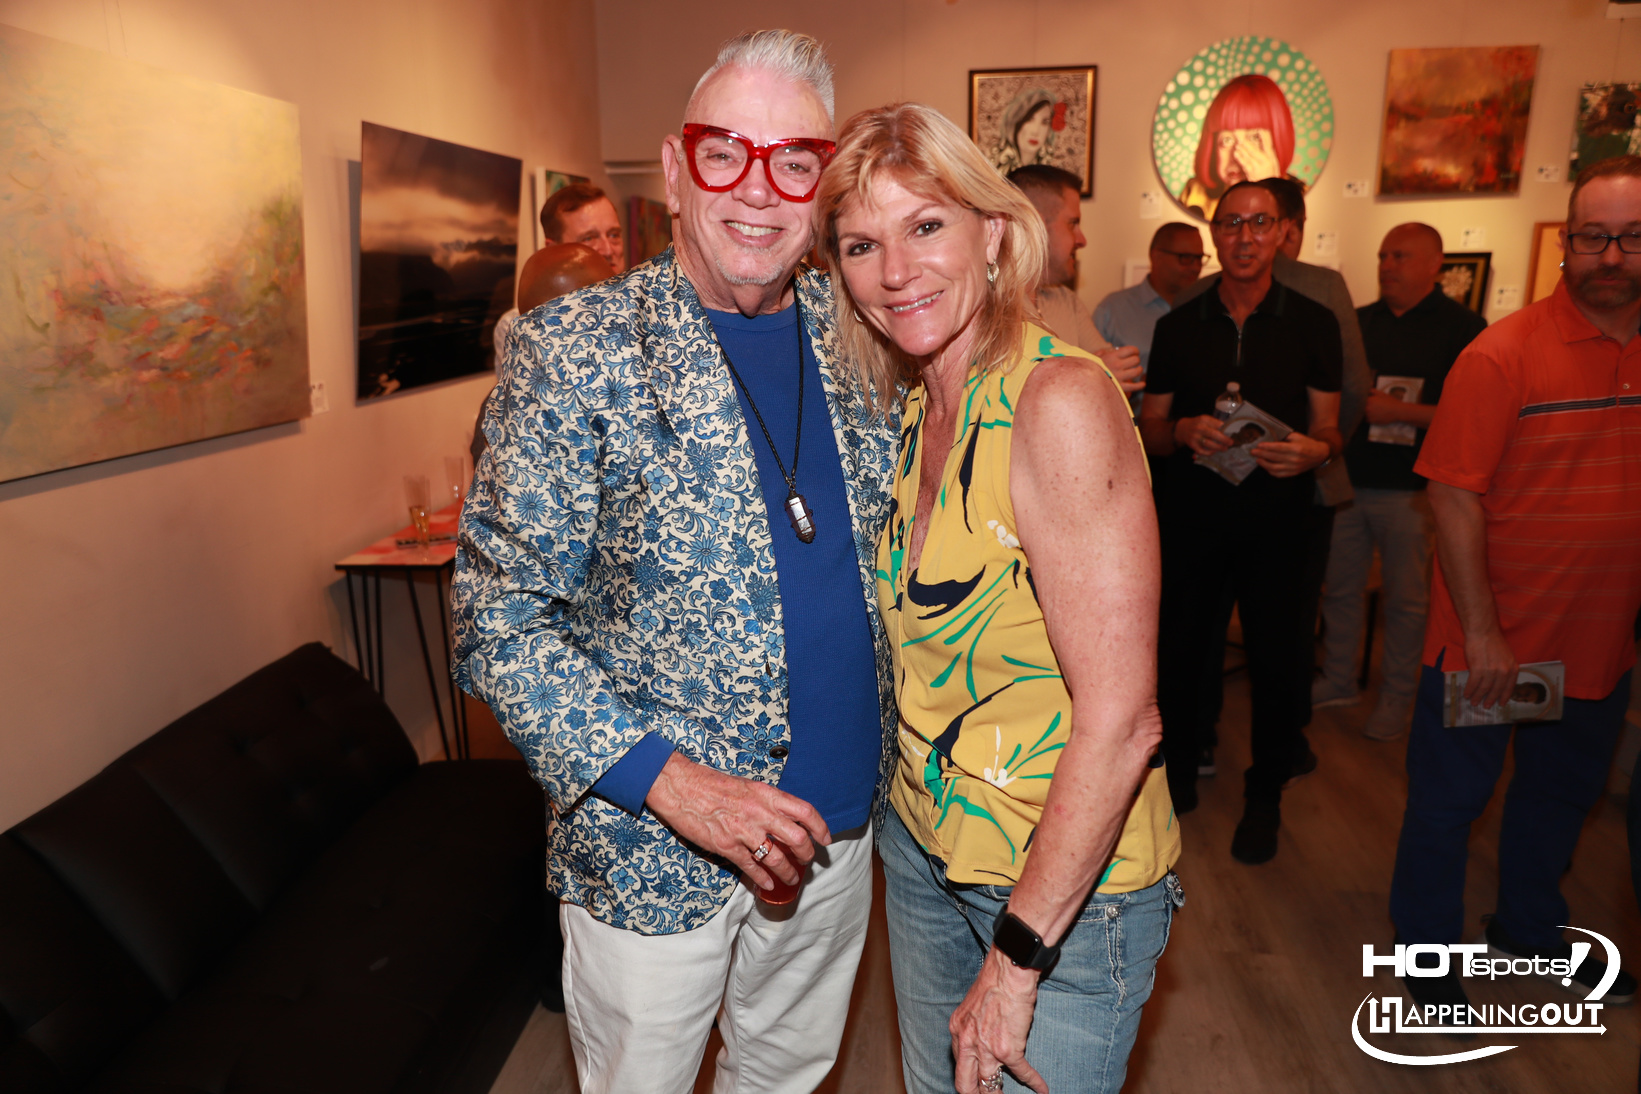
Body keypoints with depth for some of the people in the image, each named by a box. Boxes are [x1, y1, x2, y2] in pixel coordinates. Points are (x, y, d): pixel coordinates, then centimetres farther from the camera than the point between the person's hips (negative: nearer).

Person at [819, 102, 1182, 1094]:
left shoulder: (1061, 399, -24)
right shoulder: (915, 411, 2)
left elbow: (1120, 723, -25)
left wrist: (1017, 958, -19)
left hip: (1069, 882, -7)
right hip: (924, 844, 7)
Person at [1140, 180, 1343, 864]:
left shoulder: (1313, 324, 5)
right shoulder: (1177, 326, 8)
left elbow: (1329, 427, 6)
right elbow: (1148, 428, 9)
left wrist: (1315, 449, -18)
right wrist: (1183, 431, -14)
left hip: (1277, 517, -1)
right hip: (1191, 514, 1)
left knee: (1275, 658, 3)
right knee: (1179, 649, 6)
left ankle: (1264, 796, 23)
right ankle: (1177, 776, 27)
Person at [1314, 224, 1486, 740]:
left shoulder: (1463, 328, -4)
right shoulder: (1358, 323, 11)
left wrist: (1400, 410, -20)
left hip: (1410, 490, -4)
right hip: (1348, 483, 5)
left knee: (1406, 600, 5)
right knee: (1340, 587, 11)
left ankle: (1397, 697, 19)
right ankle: (1338, 680, 27)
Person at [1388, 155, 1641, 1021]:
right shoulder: (1504, 353, -15)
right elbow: (1454, 496, -17)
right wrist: (1482, 632, -19)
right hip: (1492, 642, -5)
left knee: (1560, 796, 23)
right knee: (1448, 801, 8)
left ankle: (1530, 930, 47)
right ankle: (1427, 951, 29)